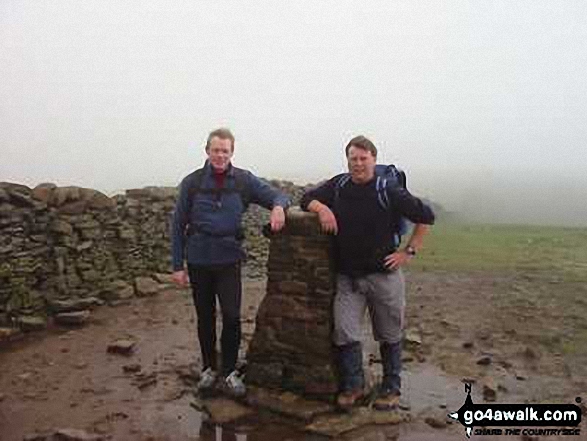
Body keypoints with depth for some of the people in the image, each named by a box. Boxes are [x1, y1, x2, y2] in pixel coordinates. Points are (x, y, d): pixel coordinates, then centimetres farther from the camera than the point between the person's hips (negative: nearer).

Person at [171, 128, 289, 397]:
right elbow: (178, 225, 1)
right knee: (205, 318, 12)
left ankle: (230, 371, 13)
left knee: (232, 316, -6)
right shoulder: (192, 182, -2)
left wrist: (278, 206, -26)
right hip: (198, 261, 1)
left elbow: (278, 196, 0)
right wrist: (177, 265, -1)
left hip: (229, 260, 0)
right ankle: (209, 368, 30)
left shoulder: (244, 181, -1)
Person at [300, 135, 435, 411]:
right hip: (347, 276, 3)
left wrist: (409, 251, -4)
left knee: (389, 336, 11)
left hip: (384, 275, -2)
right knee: (344, 333, -3)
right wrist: (321, 207, -11)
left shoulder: (389, 192, -9)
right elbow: (307, 199, 11)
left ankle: (391, 388, 30)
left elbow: (426, 216, -1)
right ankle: (353, 385, 17)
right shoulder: (338, 186, 2)